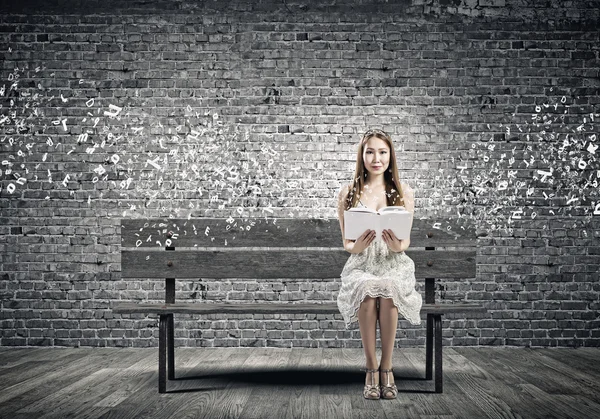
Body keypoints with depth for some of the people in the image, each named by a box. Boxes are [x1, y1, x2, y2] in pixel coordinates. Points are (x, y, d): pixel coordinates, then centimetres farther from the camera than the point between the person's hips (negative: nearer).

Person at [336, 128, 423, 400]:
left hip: (394, 264, 0)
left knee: (388, 291, -36)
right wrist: (357, 247, -18)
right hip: (361, 265, 0)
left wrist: (398, 246, -19)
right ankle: (372, 369, -21)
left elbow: (406, 240, 6)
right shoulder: (348, 193, 7)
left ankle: (386, 366, -19)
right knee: (367, 291, -36)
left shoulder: (404, 193, 7)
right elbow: (346, 242, 6)